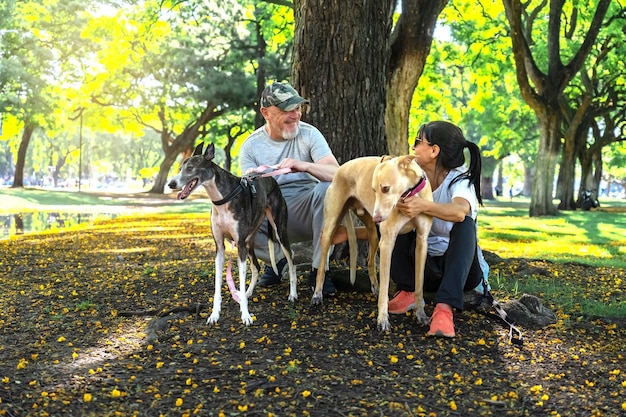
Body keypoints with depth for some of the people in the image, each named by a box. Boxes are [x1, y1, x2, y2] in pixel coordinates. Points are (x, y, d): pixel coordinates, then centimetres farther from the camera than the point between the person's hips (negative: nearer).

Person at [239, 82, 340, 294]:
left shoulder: (309, 134, -5)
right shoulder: (251, 145, -1)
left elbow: (336, 174, -17)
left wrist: (304, 166, -36)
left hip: (305, 210, -1)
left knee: (326, 189, -33)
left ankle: (319, 269, -18)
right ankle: (277, 261, 2)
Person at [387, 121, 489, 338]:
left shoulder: (460, 180, -17)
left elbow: (460, 211, -42)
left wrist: (424, 206, -57)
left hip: (462, 270, -4)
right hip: (425, 268, 4)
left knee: (465, 224, -33)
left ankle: (444, 308, -44)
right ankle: (407, 291, -16)